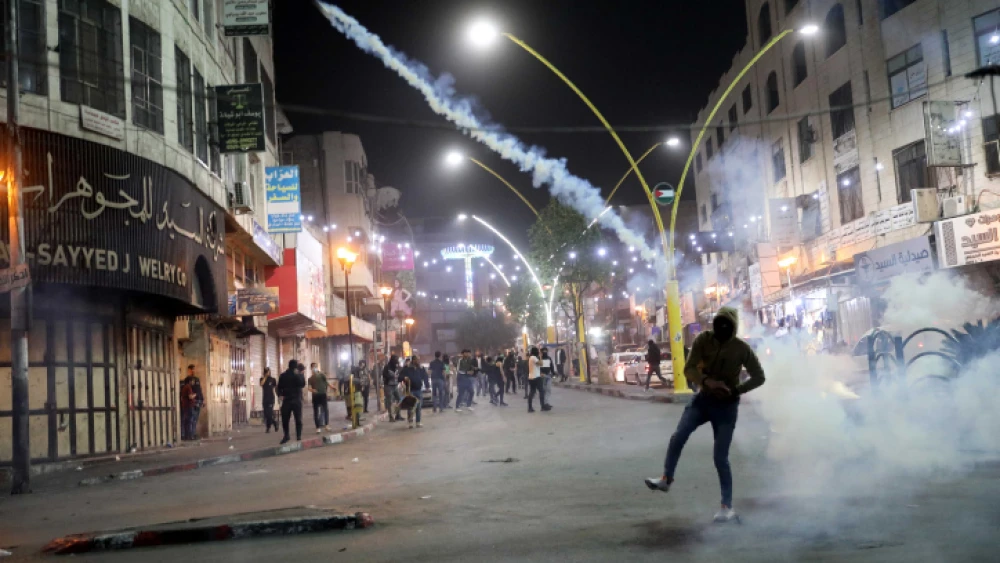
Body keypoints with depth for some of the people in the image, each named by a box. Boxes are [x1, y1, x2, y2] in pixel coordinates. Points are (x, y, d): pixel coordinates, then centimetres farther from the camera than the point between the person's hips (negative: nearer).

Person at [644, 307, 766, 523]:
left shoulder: (742, 348, -13)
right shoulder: (703, 340, -8)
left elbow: (759, 377, -5)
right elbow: (689, 369, -10)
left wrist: (734, 391, -18)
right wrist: (707, 381, -30)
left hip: (726, 405, -3)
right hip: (704, 398, 3)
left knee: (720, 457, -4)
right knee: (677, 438, -14)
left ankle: (727, 507, 6)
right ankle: (666, 479, 5)